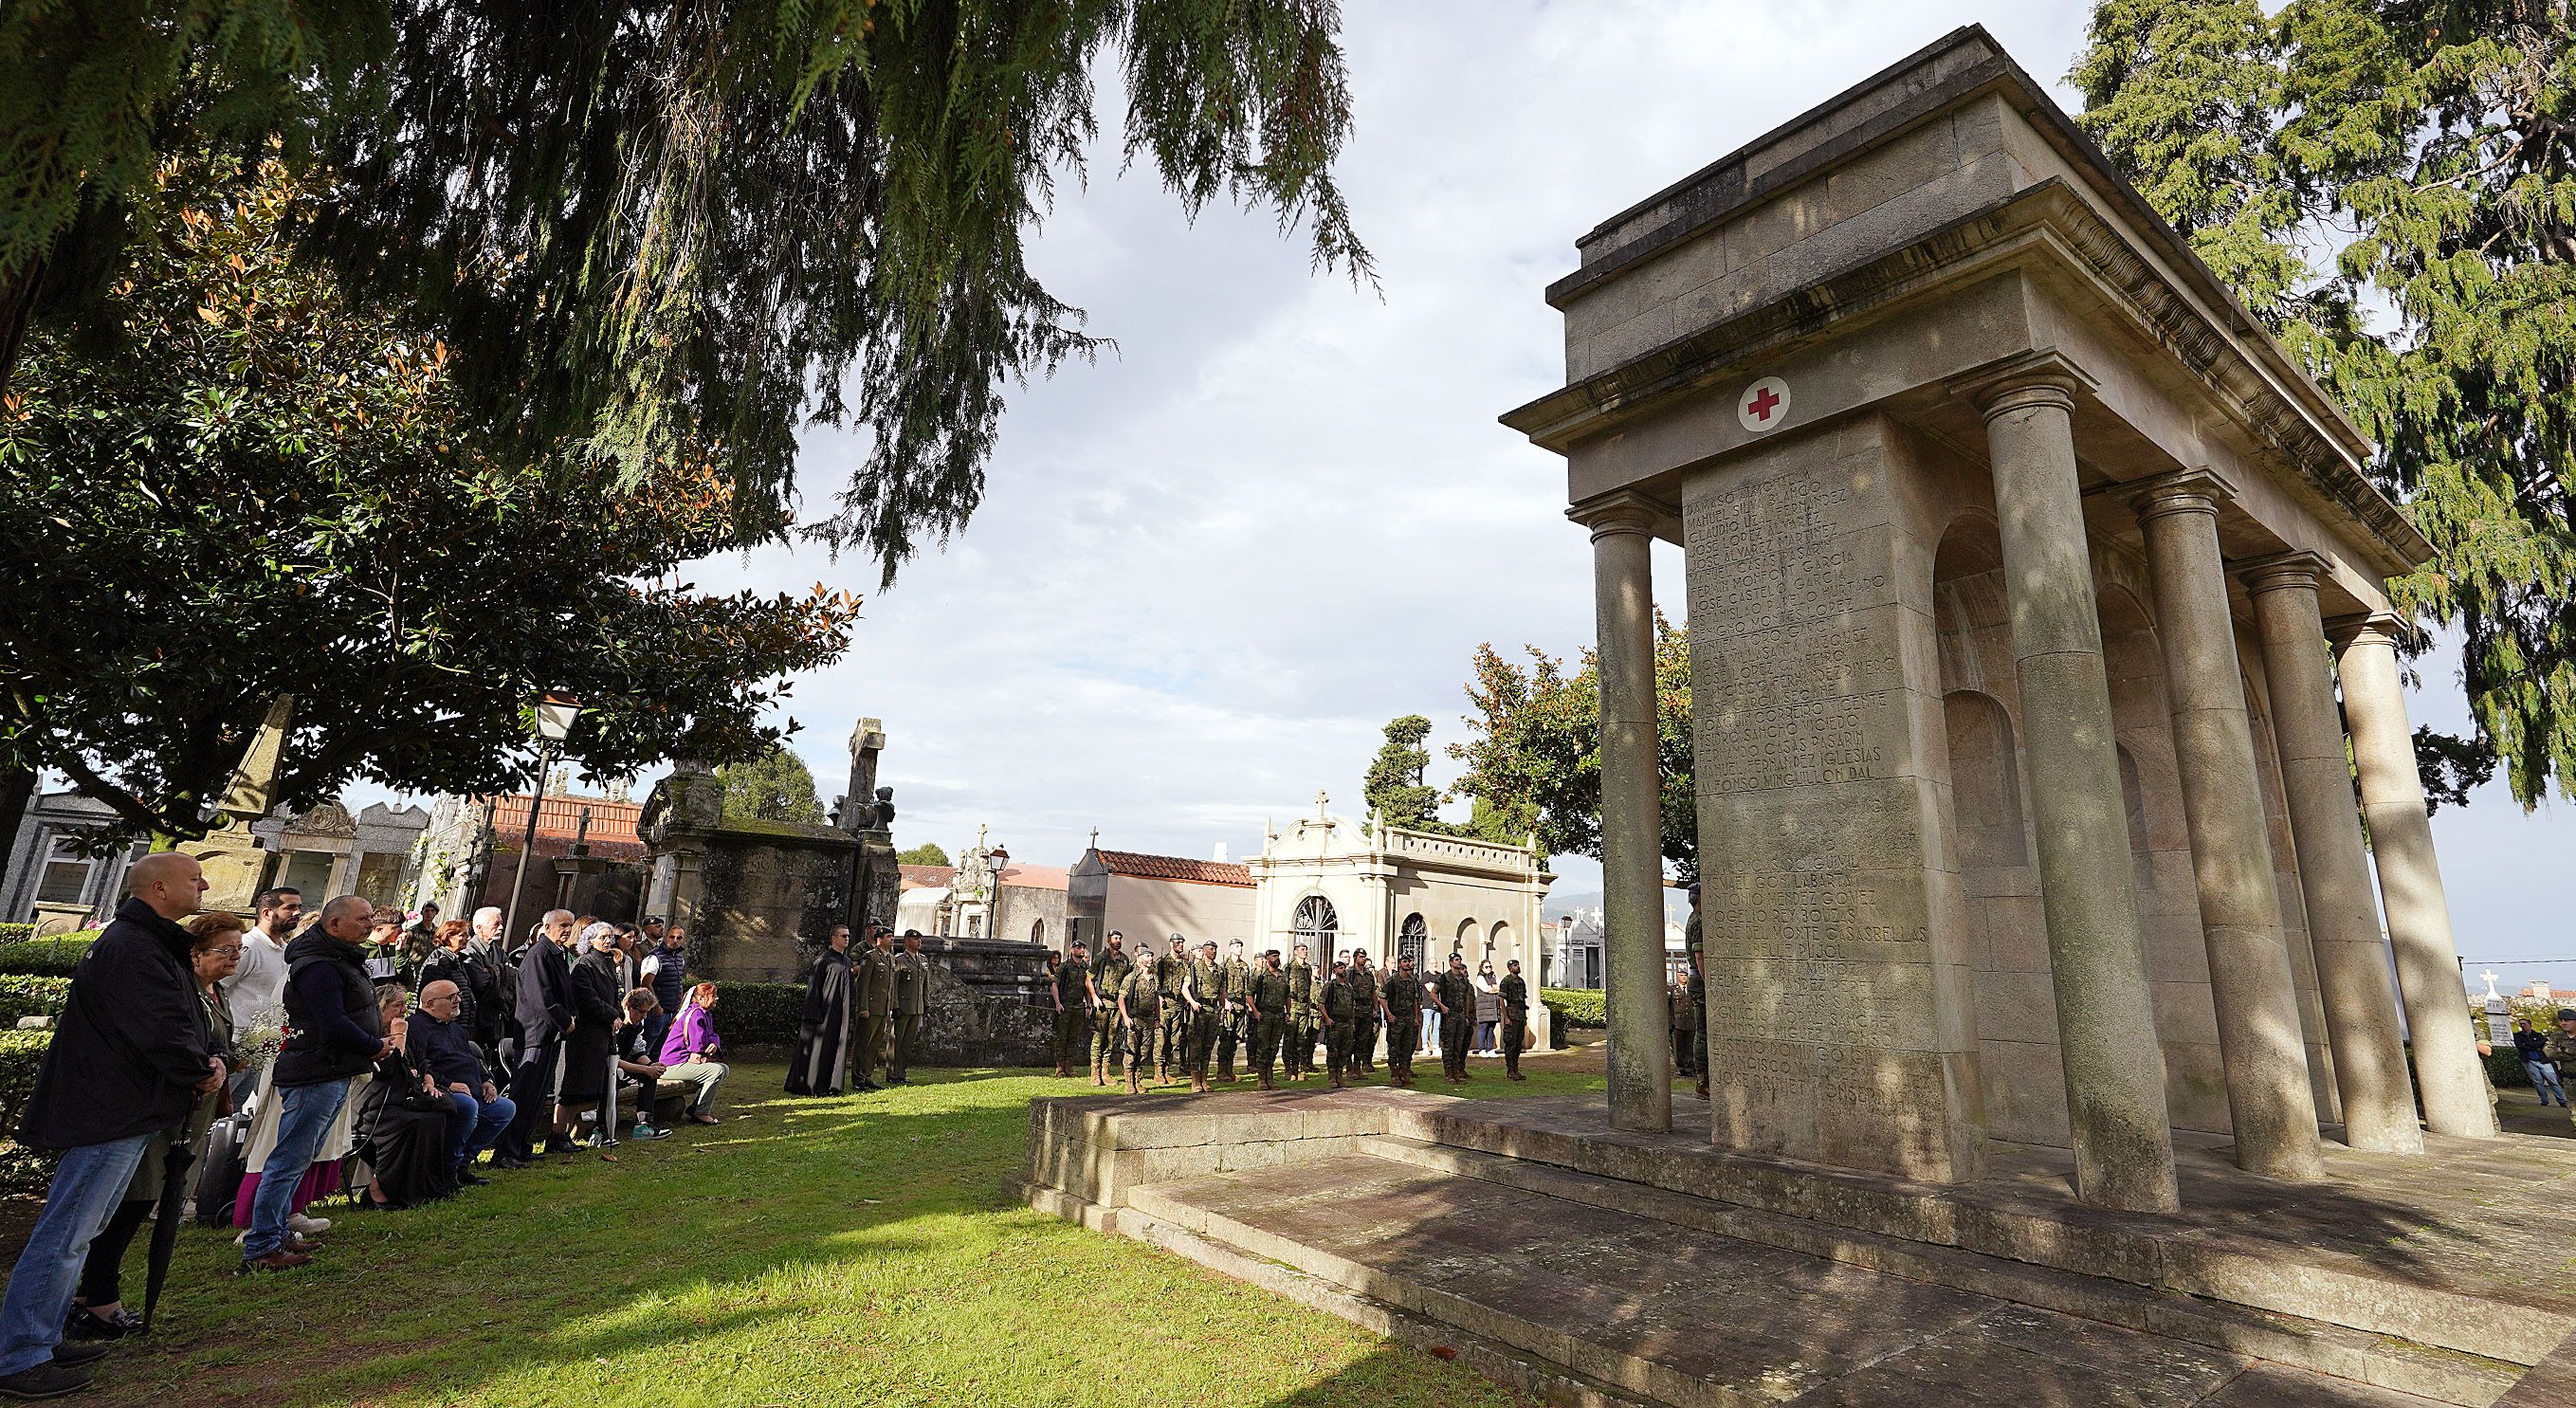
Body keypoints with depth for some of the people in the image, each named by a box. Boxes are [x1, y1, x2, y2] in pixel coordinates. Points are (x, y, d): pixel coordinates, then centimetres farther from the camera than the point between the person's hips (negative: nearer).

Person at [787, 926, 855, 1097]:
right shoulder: (823, 959, -8)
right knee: (818, 1046, -2)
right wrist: (815, 1013, -18)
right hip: (824, 1011, -7)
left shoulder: (847, 961, 13)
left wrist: (851, 1013, 15)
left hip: (841, 1012, 7)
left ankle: (830, 1085, 13)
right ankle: (810, 1085, 5)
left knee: (837, 1047, 8)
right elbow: (813, 986, -12)